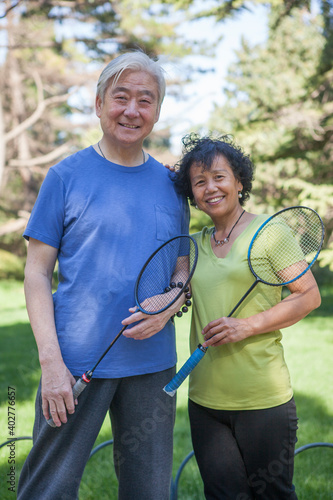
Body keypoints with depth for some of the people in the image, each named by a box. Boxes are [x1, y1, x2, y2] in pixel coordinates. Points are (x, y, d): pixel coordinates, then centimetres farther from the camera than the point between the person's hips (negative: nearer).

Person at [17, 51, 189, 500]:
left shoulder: (170, 184, 9)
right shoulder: (66, 175, -1)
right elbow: (37, 272, -3)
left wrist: (167, 308, -9)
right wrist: (51, 361, -13)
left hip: (152, 363, 4)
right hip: (76, 362, -3)